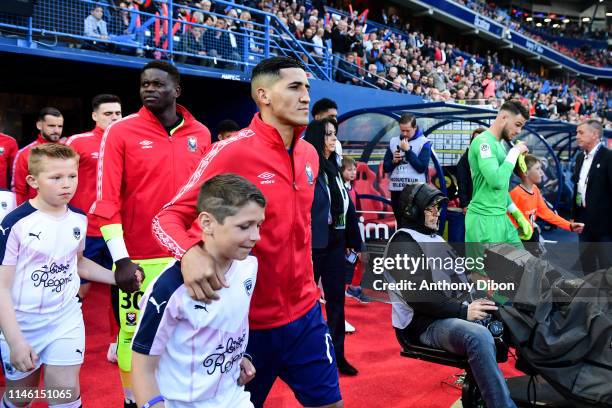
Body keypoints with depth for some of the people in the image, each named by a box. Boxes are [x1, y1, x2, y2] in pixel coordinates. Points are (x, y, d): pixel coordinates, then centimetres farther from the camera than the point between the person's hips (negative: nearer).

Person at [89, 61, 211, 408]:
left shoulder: (201, 134, 5)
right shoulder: (121, 132, -5)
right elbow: (106, 200, -9)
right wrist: (121, 258, -15)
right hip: (139, 257, -3)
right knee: (134, 330, 6)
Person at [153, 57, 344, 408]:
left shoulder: (309, 154, 4)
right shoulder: (232, 151, -17)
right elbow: (168, 217, -16)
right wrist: (190, 252, -37)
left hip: (305, 313, 6)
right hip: (249, 319, -6)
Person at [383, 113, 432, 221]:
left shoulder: (424, 142, -2)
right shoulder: (393, 141, 10)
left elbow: (421, 167, -13)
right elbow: (385, 167, 12)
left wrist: (407, 150, -13)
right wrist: (393, 161, -8)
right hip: (396, 190, 4)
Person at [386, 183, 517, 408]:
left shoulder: (434, 238, 21)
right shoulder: (403, 244, -9)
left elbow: (458, 278, 20)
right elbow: (418, 296, -20)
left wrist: (475, 304, 2)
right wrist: (463, 311, -22)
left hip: (456, 313, 10)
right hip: (426, 324, -9)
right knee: (479, 336, -34)